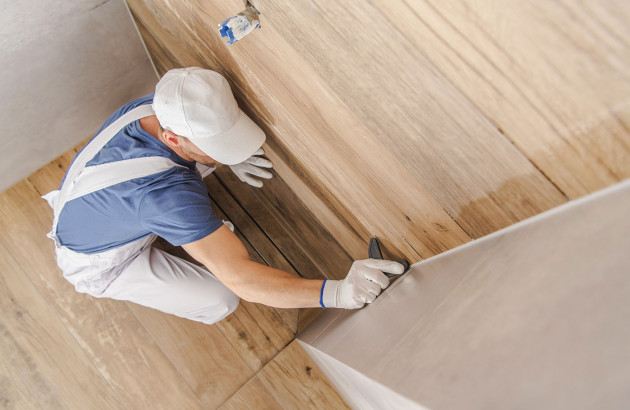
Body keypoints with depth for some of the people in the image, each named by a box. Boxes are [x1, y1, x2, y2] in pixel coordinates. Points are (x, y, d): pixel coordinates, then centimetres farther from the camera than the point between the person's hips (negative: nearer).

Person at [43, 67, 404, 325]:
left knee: (206, 156, -5)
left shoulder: (153, 106, -23)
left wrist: (228, 158, -17)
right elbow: (242, 279, -47)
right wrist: (337, 292, -51)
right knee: (221, 301, -14)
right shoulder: (168, 194, -46)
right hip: (99, 263, -6)